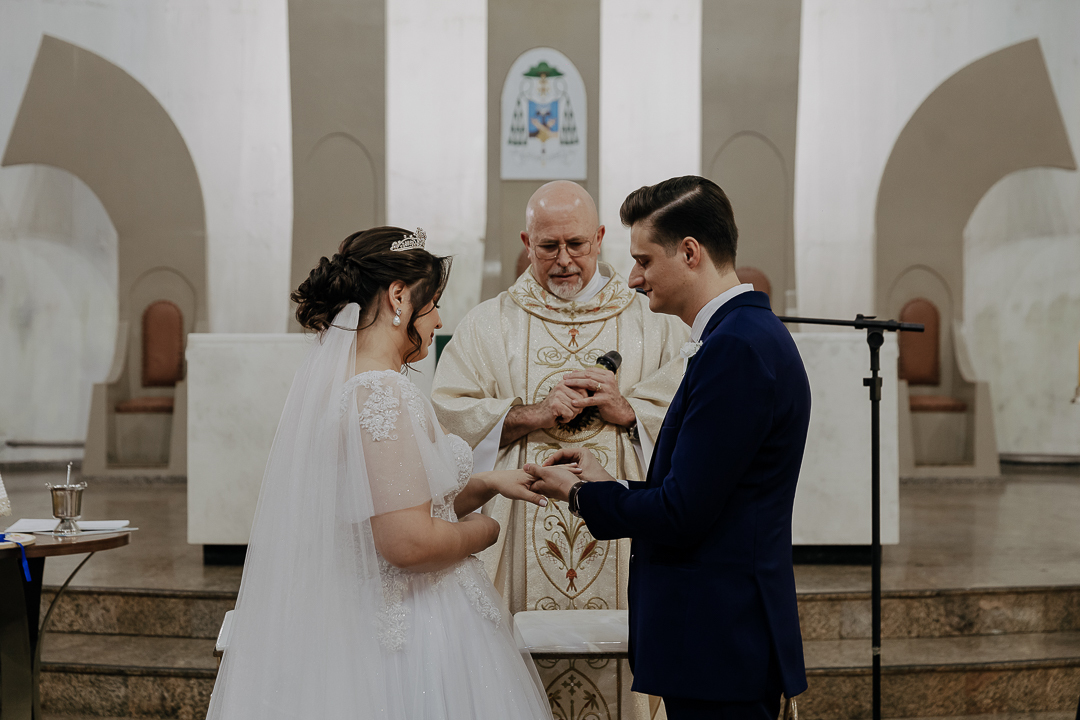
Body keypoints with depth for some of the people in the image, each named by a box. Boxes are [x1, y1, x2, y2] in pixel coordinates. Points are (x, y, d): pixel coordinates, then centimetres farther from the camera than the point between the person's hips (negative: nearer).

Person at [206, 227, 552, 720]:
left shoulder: (332, 379, 9)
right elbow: (408, 541, -26)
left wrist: (488, 484, 11)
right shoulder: (384, 394, -21)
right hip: (415, 637, -9)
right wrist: (479, 532, -8)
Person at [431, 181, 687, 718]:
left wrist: (628, 410, -13)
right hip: (519, 548, 0)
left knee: (621, 662, -2)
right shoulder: (488, 324, 10)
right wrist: (531, 415, -12)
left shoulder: (652, 323, 10)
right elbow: (446, 413, -1)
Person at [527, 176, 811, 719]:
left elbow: (683, 513, -21)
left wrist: (583, 496, -6)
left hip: (719, 648, -10)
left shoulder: (736, 348, -19)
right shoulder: (747, 334, 13)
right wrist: (607, 485, 9)